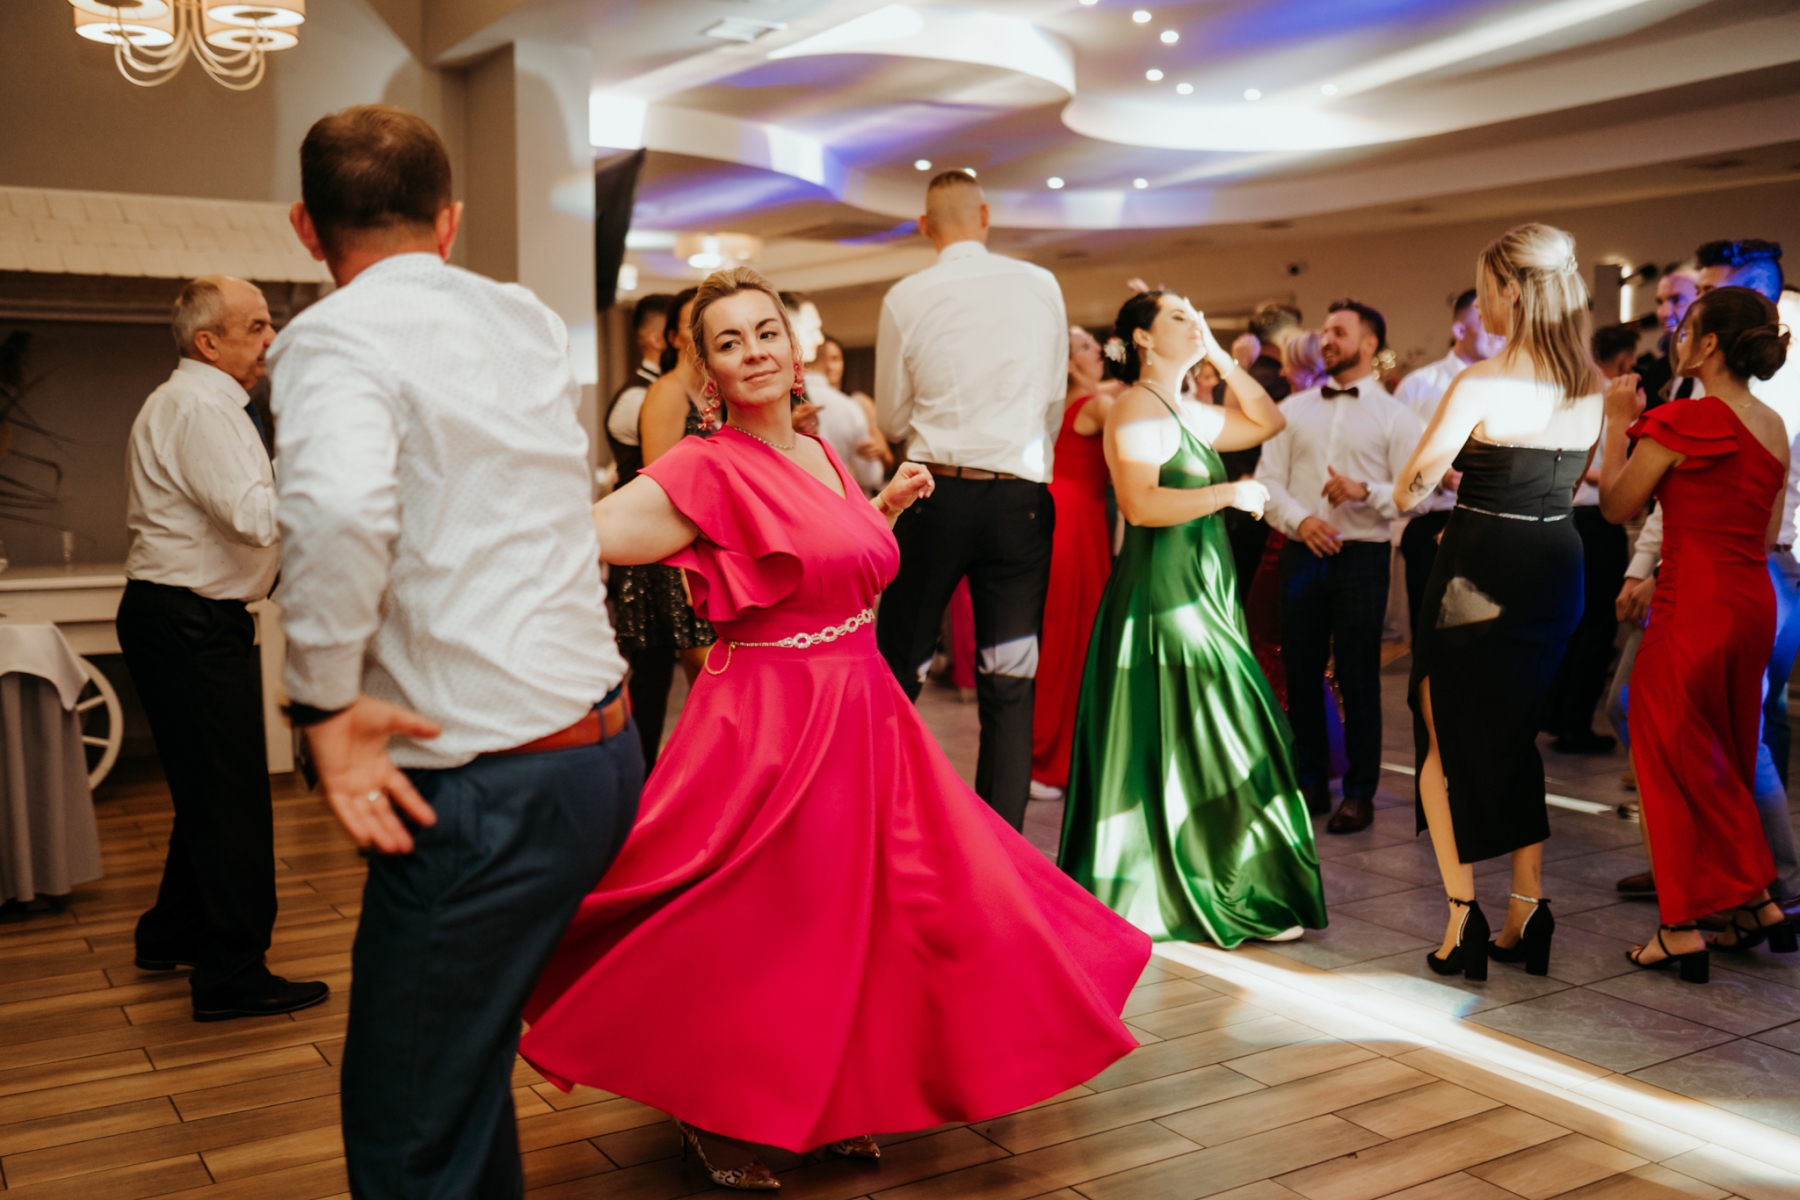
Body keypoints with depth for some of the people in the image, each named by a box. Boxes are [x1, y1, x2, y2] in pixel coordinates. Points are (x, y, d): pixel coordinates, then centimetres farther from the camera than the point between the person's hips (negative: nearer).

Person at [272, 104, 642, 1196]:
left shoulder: (338, 335, -10)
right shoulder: (531, 317, 12)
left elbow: (339, 505, -30)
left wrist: (328, 698, -17)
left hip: (486, 782, -8)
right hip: (606, 742, 8)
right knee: (465, 1057, 26)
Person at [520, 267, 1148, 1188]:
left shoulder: (821, 455, 10)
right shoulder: (707, 471, -14)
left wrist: (886, 504, 16)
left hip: (862, 714, 8)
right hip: (770, 724, -8)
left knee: (862, 916, 14)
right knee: (754, 931, 2)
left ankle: (828, 1104, 33)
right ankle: (711, 1116, 25)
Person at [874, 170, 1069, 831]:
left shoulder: (906, 298, -1)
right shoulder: (1042, 286, 3)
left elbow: (892, 421, 7)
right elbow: (1054, 404, 11)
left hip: (935, 497, -1)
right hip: (1020, 500, 1)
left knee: (896, 669, 12)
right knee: (1010, 688, 4)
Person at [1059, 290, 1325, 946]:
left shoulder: (1187, 413, 16)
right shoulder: (1137, 408, -11)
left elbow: (1268, 421, 20)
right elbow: (1139, 503, -23)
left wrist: (1218, 354, 13)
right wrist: (1228, 492, -18)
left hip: (1200, 596, 10)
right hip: (1161, 600, -10)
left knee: (1196, 750, 11)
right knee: (1171, 749, -2)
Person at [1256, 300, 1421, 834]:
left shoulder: (1395, 416, 3)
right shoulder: (1293, 409, 12)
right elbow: (1267, 479, 5)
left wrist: (1365, 491, -20)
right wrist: (1299, 519, -11)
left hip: (1362, 556, -3)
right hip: (1301, 554, 3)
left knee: (1358, 679, 1)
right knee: (1301, 674, 8)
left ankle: (1359, 793, 12)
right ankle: (1310, 781, 22)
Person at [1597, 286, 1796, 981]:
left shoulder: (1683, 419, -15)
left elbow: (1616, 506, -5)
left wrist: (1617, 424, 3)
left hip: (1694, 606, -8)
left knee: (1672, 759, 2)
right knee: (1727, 764, 18)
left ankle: (1682, 932, 6)